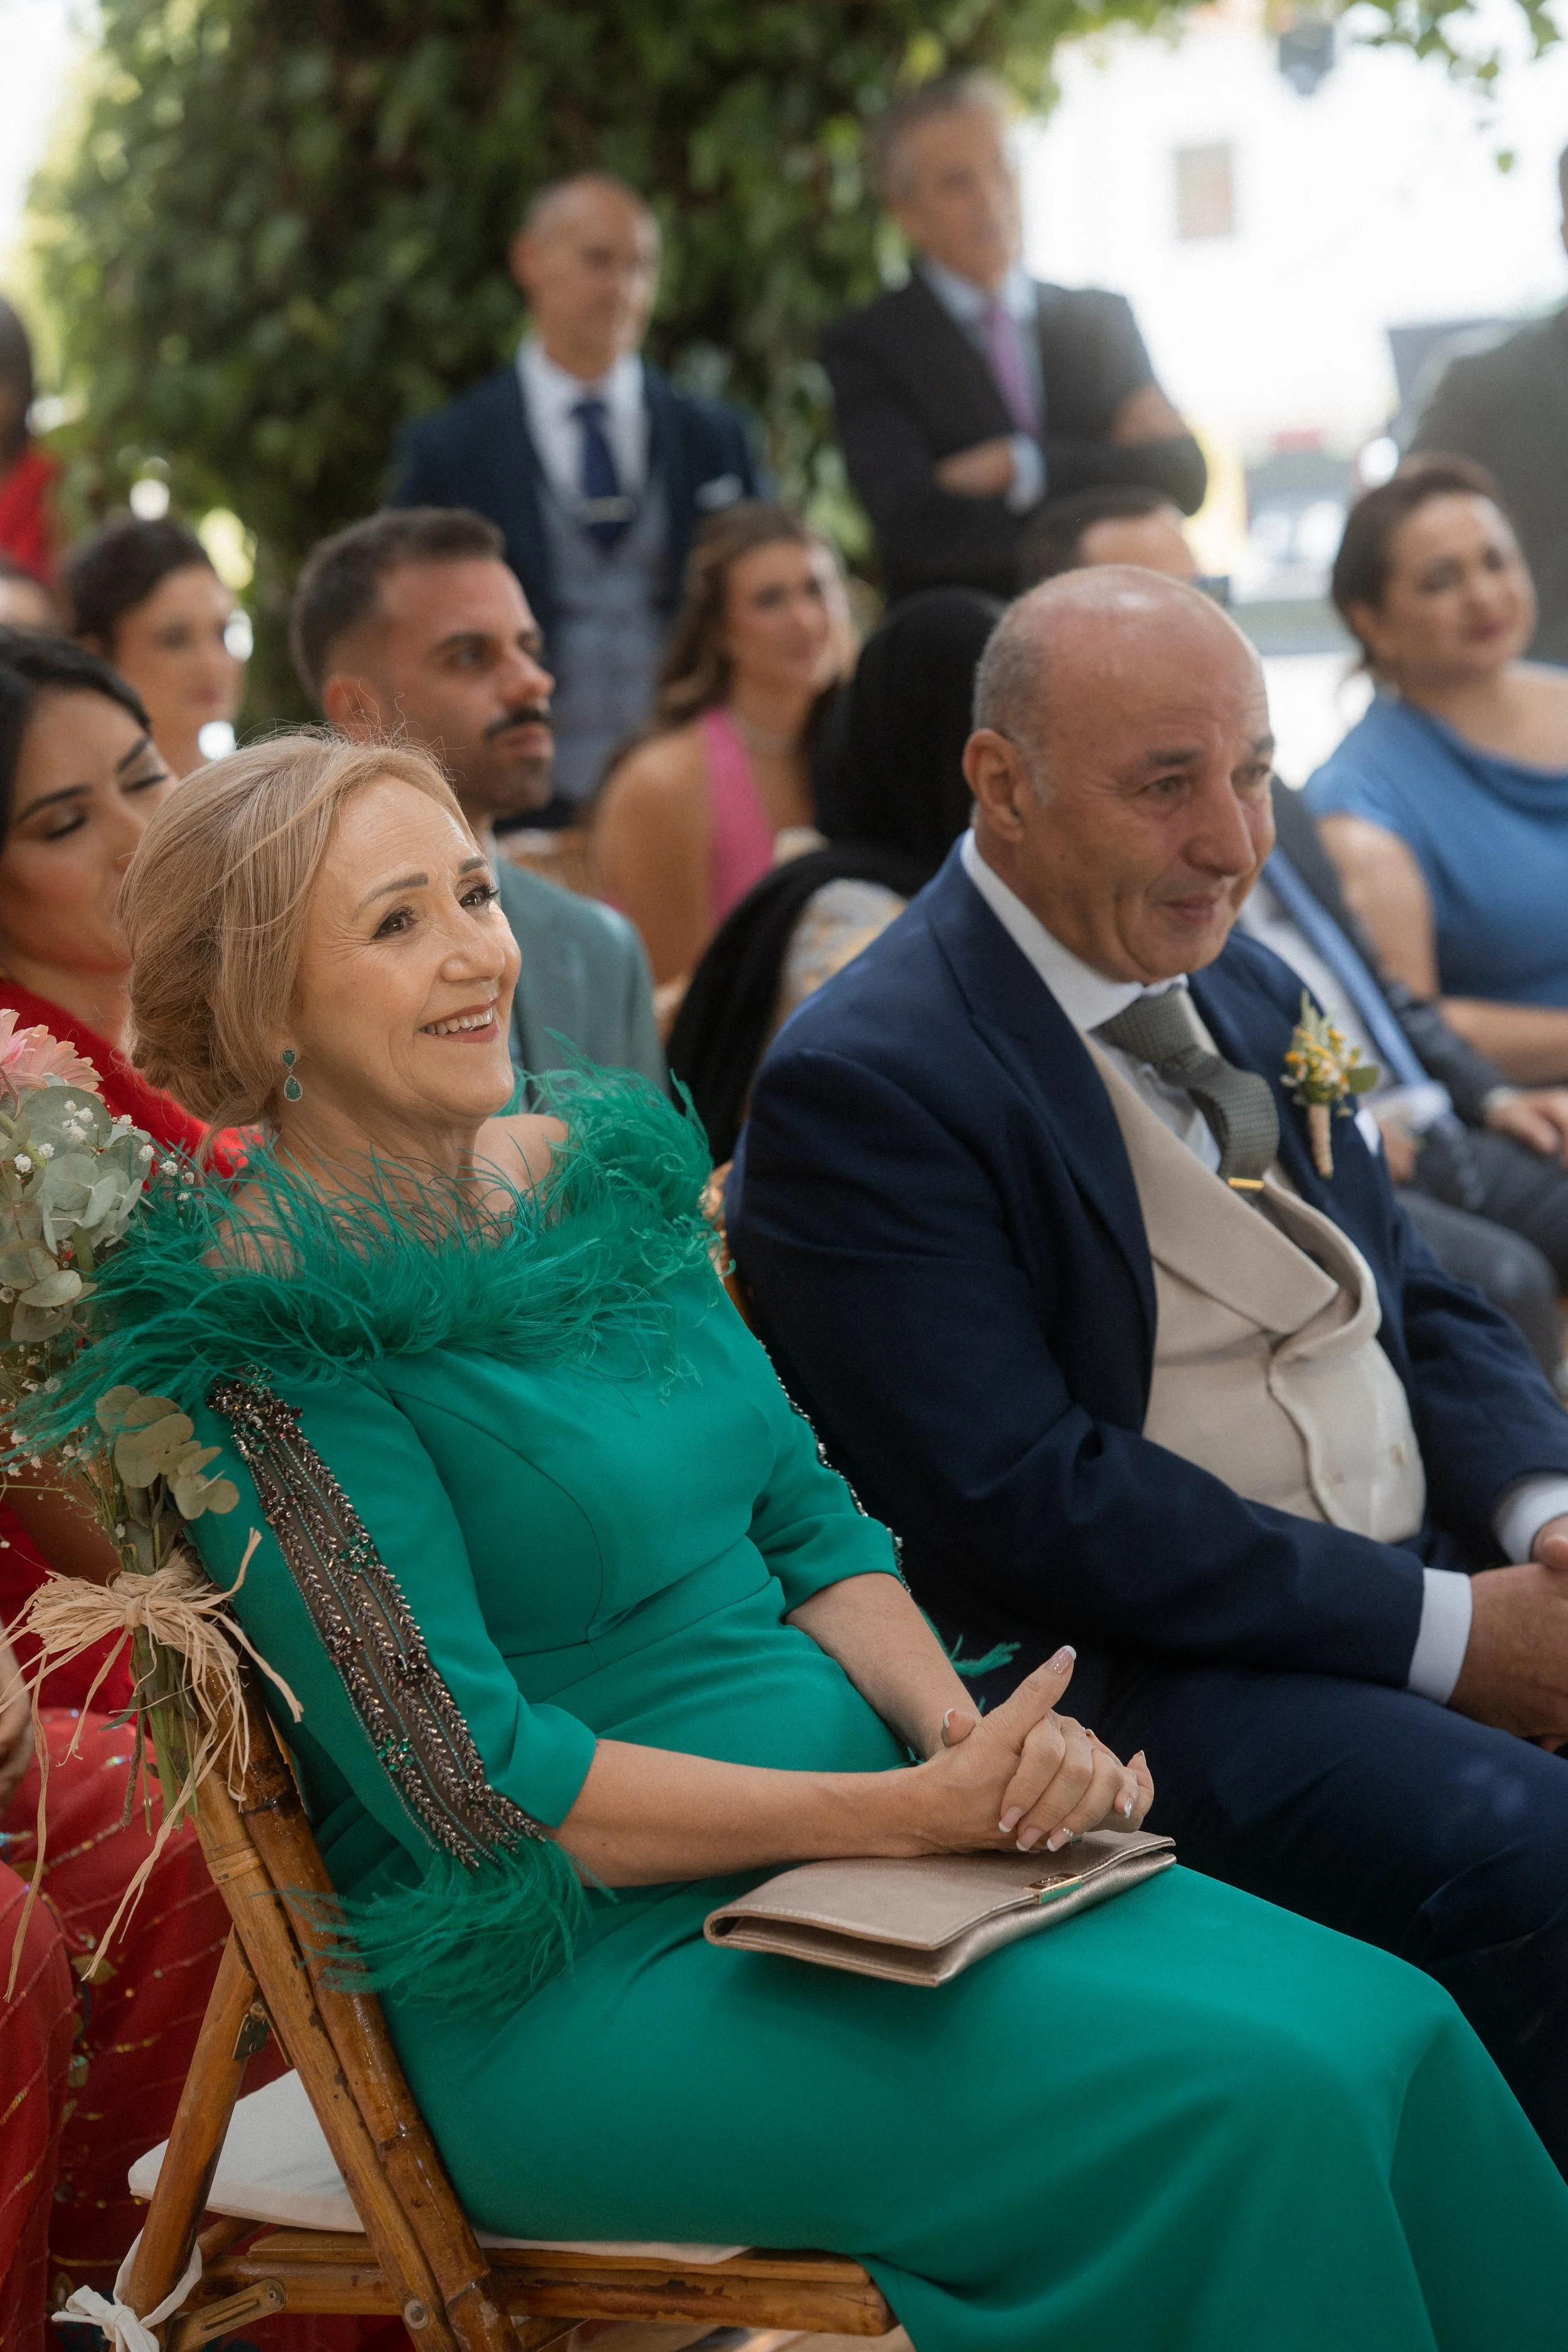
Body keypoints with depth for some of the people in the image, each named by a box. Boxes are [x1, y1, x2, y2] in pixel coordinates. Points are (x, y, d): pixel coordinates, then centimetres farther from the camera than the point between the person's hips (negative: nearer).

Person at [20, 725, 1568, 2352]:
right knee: (1253, 2096, -24)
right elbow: (466, 1778, -16)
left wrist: (958, 1727, -8)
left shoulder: (599, 1172, 11)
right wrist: (912, 1808, -18)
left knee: (1388, 2028, -14)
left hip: (862, 1855, 7)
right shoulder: (266, 1330, -12)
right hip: (584, 1979, -7)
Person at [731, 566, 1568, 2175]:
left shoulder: (1245, 993, 15)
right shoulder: (861, 1086, -12)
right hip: (1133, 1674, -8)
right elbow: (1025, 1511, -18)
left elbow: (1423, 1308, 19)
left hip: (1422, 1585, 8)